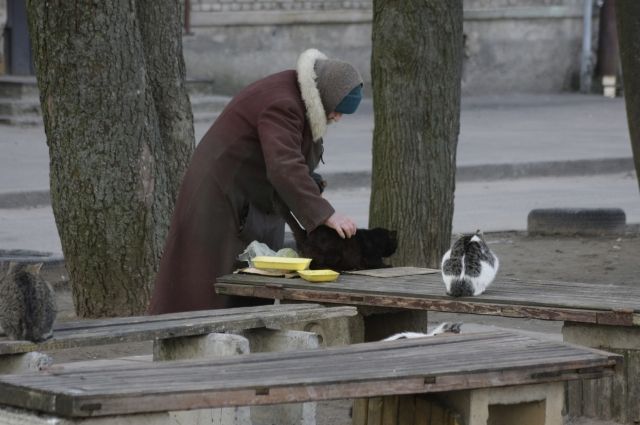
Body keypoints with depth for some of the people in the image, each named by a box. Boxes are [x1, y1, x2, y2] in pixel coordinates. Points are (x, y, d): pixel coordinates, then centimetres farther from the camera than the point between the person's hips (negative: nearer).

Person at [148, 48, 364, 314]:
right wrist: (326, 215, -44)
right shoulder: (281, 105, -27)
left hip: (254, 206, 10)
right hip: (222, 202, -10)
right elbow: (285, 169, -39)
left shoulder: (299, 100, 5)